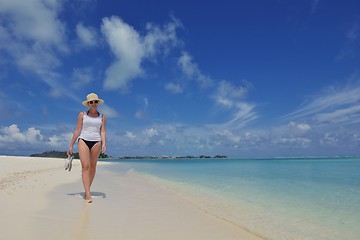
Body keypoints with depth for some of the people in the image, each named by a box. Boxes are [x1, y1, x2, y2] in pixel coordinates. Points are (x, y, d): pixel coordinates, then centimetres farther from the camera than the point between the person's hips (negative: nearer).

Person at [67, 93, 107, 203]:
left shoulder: (102, 116, 10)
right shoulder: (82, 115, 7)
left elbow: (103, 131, 4)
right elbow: (77, 130, 6)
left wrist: (104, 144, -11)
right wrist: (71, 146, 3)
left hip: (96, 142, 2)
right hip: (83, 140, -1)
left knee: (93, 167, 6)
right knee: (85, 166, -10)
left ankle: (87, 189, 22)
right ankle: (88, 194, -11)